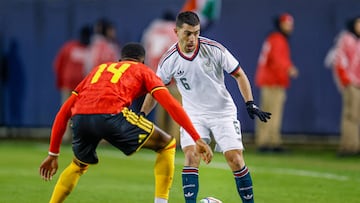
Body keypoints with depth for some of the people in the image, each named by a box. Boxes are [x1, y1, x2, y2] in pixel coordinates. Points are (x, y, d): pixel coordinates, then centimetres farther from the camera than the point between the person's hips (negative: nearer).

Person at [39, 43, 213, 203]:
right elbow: (171, 105, 10)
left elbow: (63, 112, 33)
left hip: (80, 118, 5)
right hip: (112, 115, -5)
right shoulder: (143, 71, 26)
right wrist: (198, 139, 9)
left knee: (79, 165, 35)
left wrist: (53, 154, 37)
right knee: (167, 145, 16)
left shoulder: (99, 69, 37)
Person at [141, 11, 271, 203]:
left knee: (235, 159, -8)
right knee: (191, 155, -19)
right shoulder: (170, 59, -11)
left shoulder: (214, 49, -16)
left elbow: (239, 75, -5)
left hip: (223, 111, -1)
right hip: (193, 114, 1)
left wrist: (250, 104, -14)